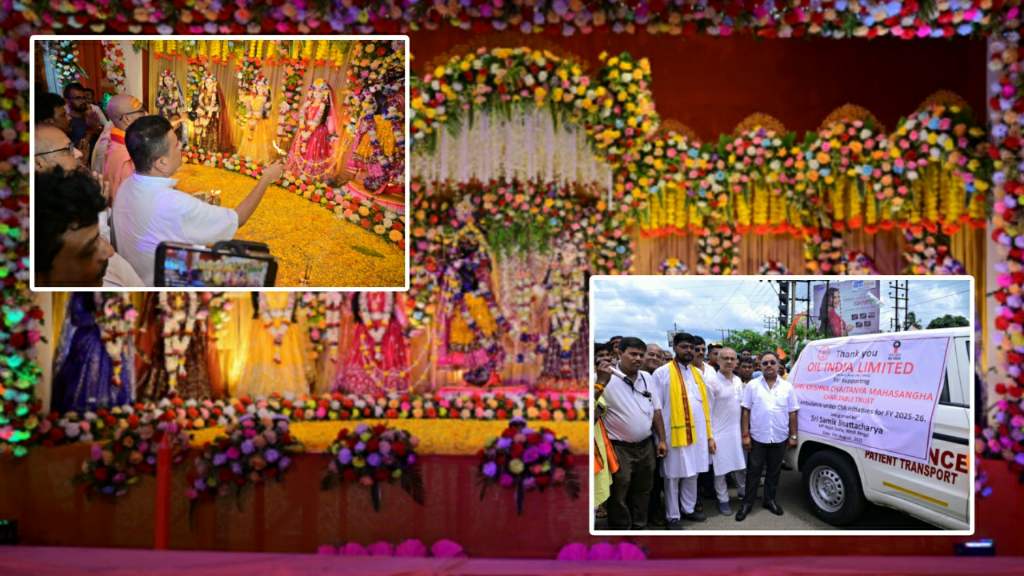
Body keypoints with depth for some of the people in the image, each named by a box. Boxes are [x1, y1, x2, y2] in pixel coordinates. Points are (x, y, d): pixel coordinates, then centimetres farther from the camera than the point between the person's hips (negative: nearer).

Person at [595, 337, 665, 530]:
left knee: (642, 492, 19)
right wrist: (601, 382, -34)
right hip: (619, 448, -6)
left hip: (646, 446, 6)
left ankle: (639, 527, 36)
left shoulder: (647, 378, 6)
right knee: (619, 496, 6)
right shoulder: (608, 378, -14)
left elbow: (656, 411, 13)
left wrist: (661, 439, 11)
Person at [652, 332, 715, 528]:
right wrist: (660, 437, -11)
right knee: (673, 476, 4)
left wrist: (709, 435, 9)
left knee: (692, 474, 14)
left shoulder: (699, 373, 11)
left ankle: (688, 509, 28)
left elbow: (706, 405, 12)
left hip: (697, 434, 5)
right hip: (674, 434, -5)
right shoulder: (662, 373, -6)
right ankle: (673, 516, 15)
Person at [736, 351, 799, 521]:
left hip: (780, 438, 2)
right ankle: (747, 502, 14)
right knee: (754, 471, 5)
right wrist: (745, 435, -7)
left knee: (774, 471, 13)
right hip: (757, 437, -2)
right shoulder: (752, 386, -3)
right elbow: (746, 412, -3)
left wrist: (793, 436, 1)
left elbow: (792, 413, 5)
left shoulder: (787, 387, 2)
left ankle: (770, 499, 28)